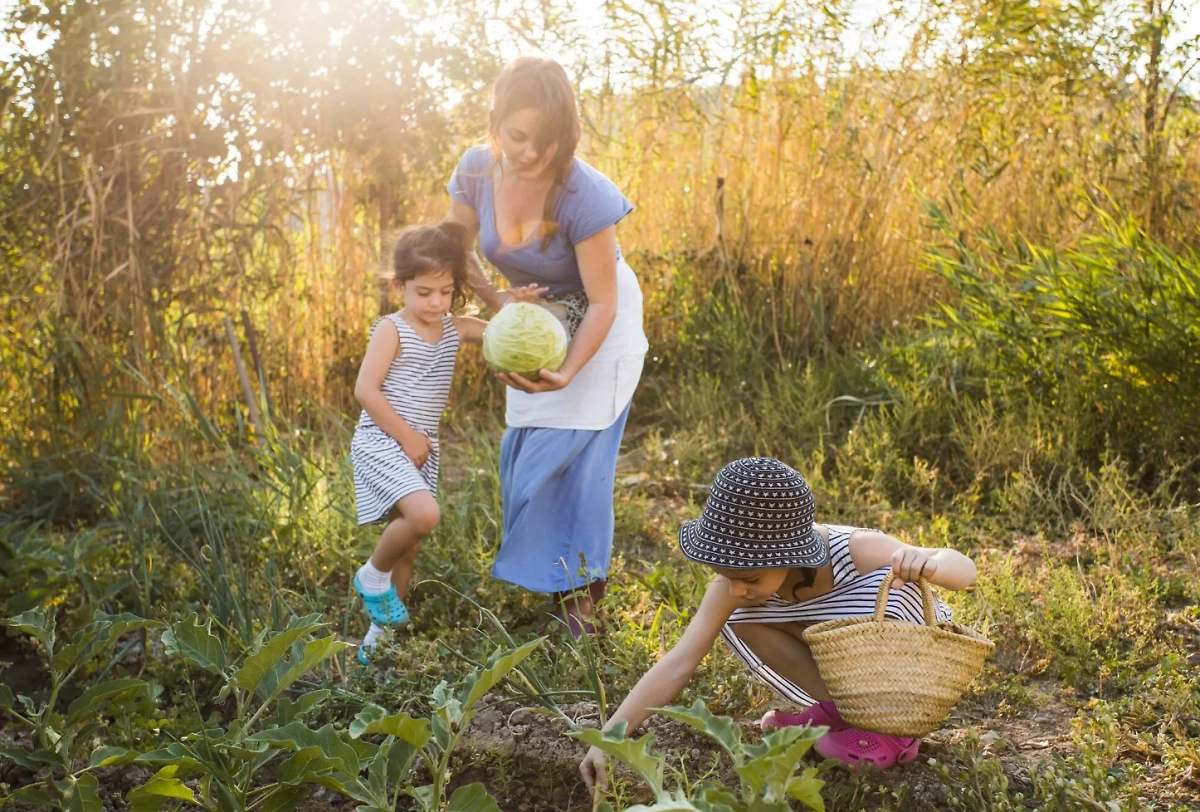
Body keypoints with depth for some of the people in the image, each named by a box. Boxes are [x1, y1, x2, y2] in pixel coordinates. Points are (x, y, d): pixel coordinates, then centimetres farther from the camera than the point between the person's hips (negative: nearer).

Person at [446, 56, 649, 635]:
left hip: (599, 323, -5)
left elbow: (602, 304, -27)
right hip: (537, 318, 5)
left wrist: (567, 373, -39)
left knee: (573, 449, -8)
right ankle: (534, 572, 21)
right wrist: (498, 303, -18)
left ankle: (577, 588, 7)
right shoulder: (476, 170, -20)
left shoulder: (584, 195, -34)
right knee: (524, 447, 4)